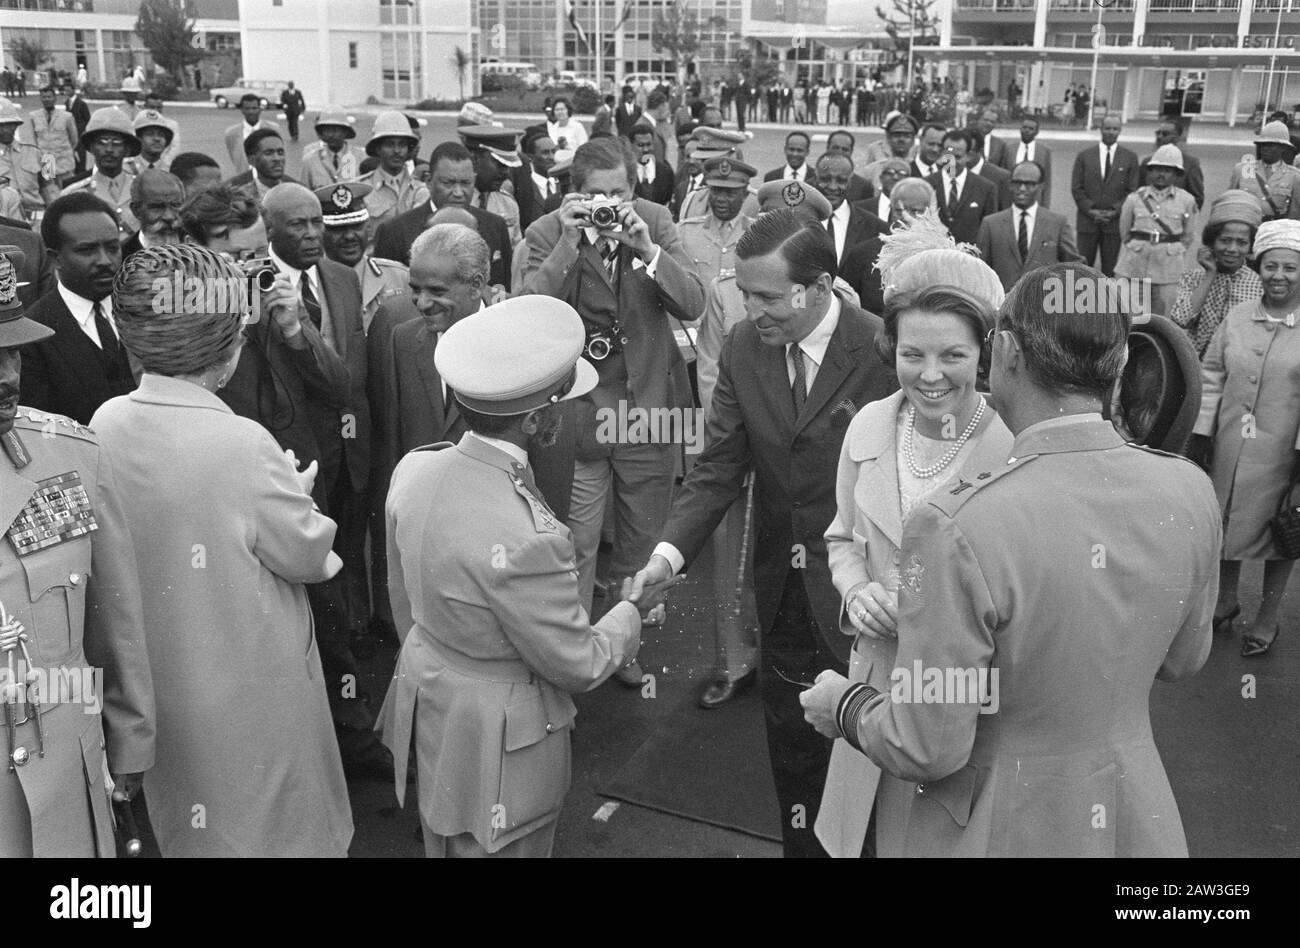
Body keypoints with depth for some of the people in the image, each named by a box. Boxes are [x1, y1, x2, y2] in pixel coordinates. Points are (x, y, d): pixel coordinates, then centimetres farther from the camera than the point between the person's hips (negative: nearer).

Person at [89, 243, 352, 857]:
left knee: (185, 824, 27)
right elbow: (309, 555, -16)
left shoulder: (105, 424, -10)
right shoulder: (243, 444, -28)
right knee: (279, 827, 17)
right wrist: (294, 491, 2)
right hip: (250, 686, -6)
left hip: (157, 679, 6)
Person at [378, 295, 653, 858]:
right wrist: (632, 612, -3)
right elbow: (578, 665, -21)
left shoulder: (413, 470, -12)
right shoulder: (524, 540, -36)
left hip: (427, 701, 7)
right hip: (497, 745, -7)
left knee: (443, 842, 28)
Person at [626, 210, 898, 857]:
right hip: (782, 591, 5)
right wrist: (668, 552, -18)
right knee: (791, 749, 19)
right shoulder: (743, 348, -3)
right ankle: (801, 844, 40)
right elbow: (718, 468, -4)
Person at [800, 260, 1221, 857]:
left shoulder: (956, 529, -30)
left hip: (1000, 828, -4)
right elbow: (1180, 661, 5)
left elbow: (926, 750, -22)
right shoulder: (1190, 492, -12)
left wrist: (843, 707, -2)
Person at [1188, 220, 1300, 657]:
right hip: (1230, 445, 3)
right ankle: (1225, 603, 37)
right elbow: (1212, 376, 4)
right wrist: (1200, 436, 0)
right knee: (1227, 521, 16)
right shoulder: (1237, 317, 1)